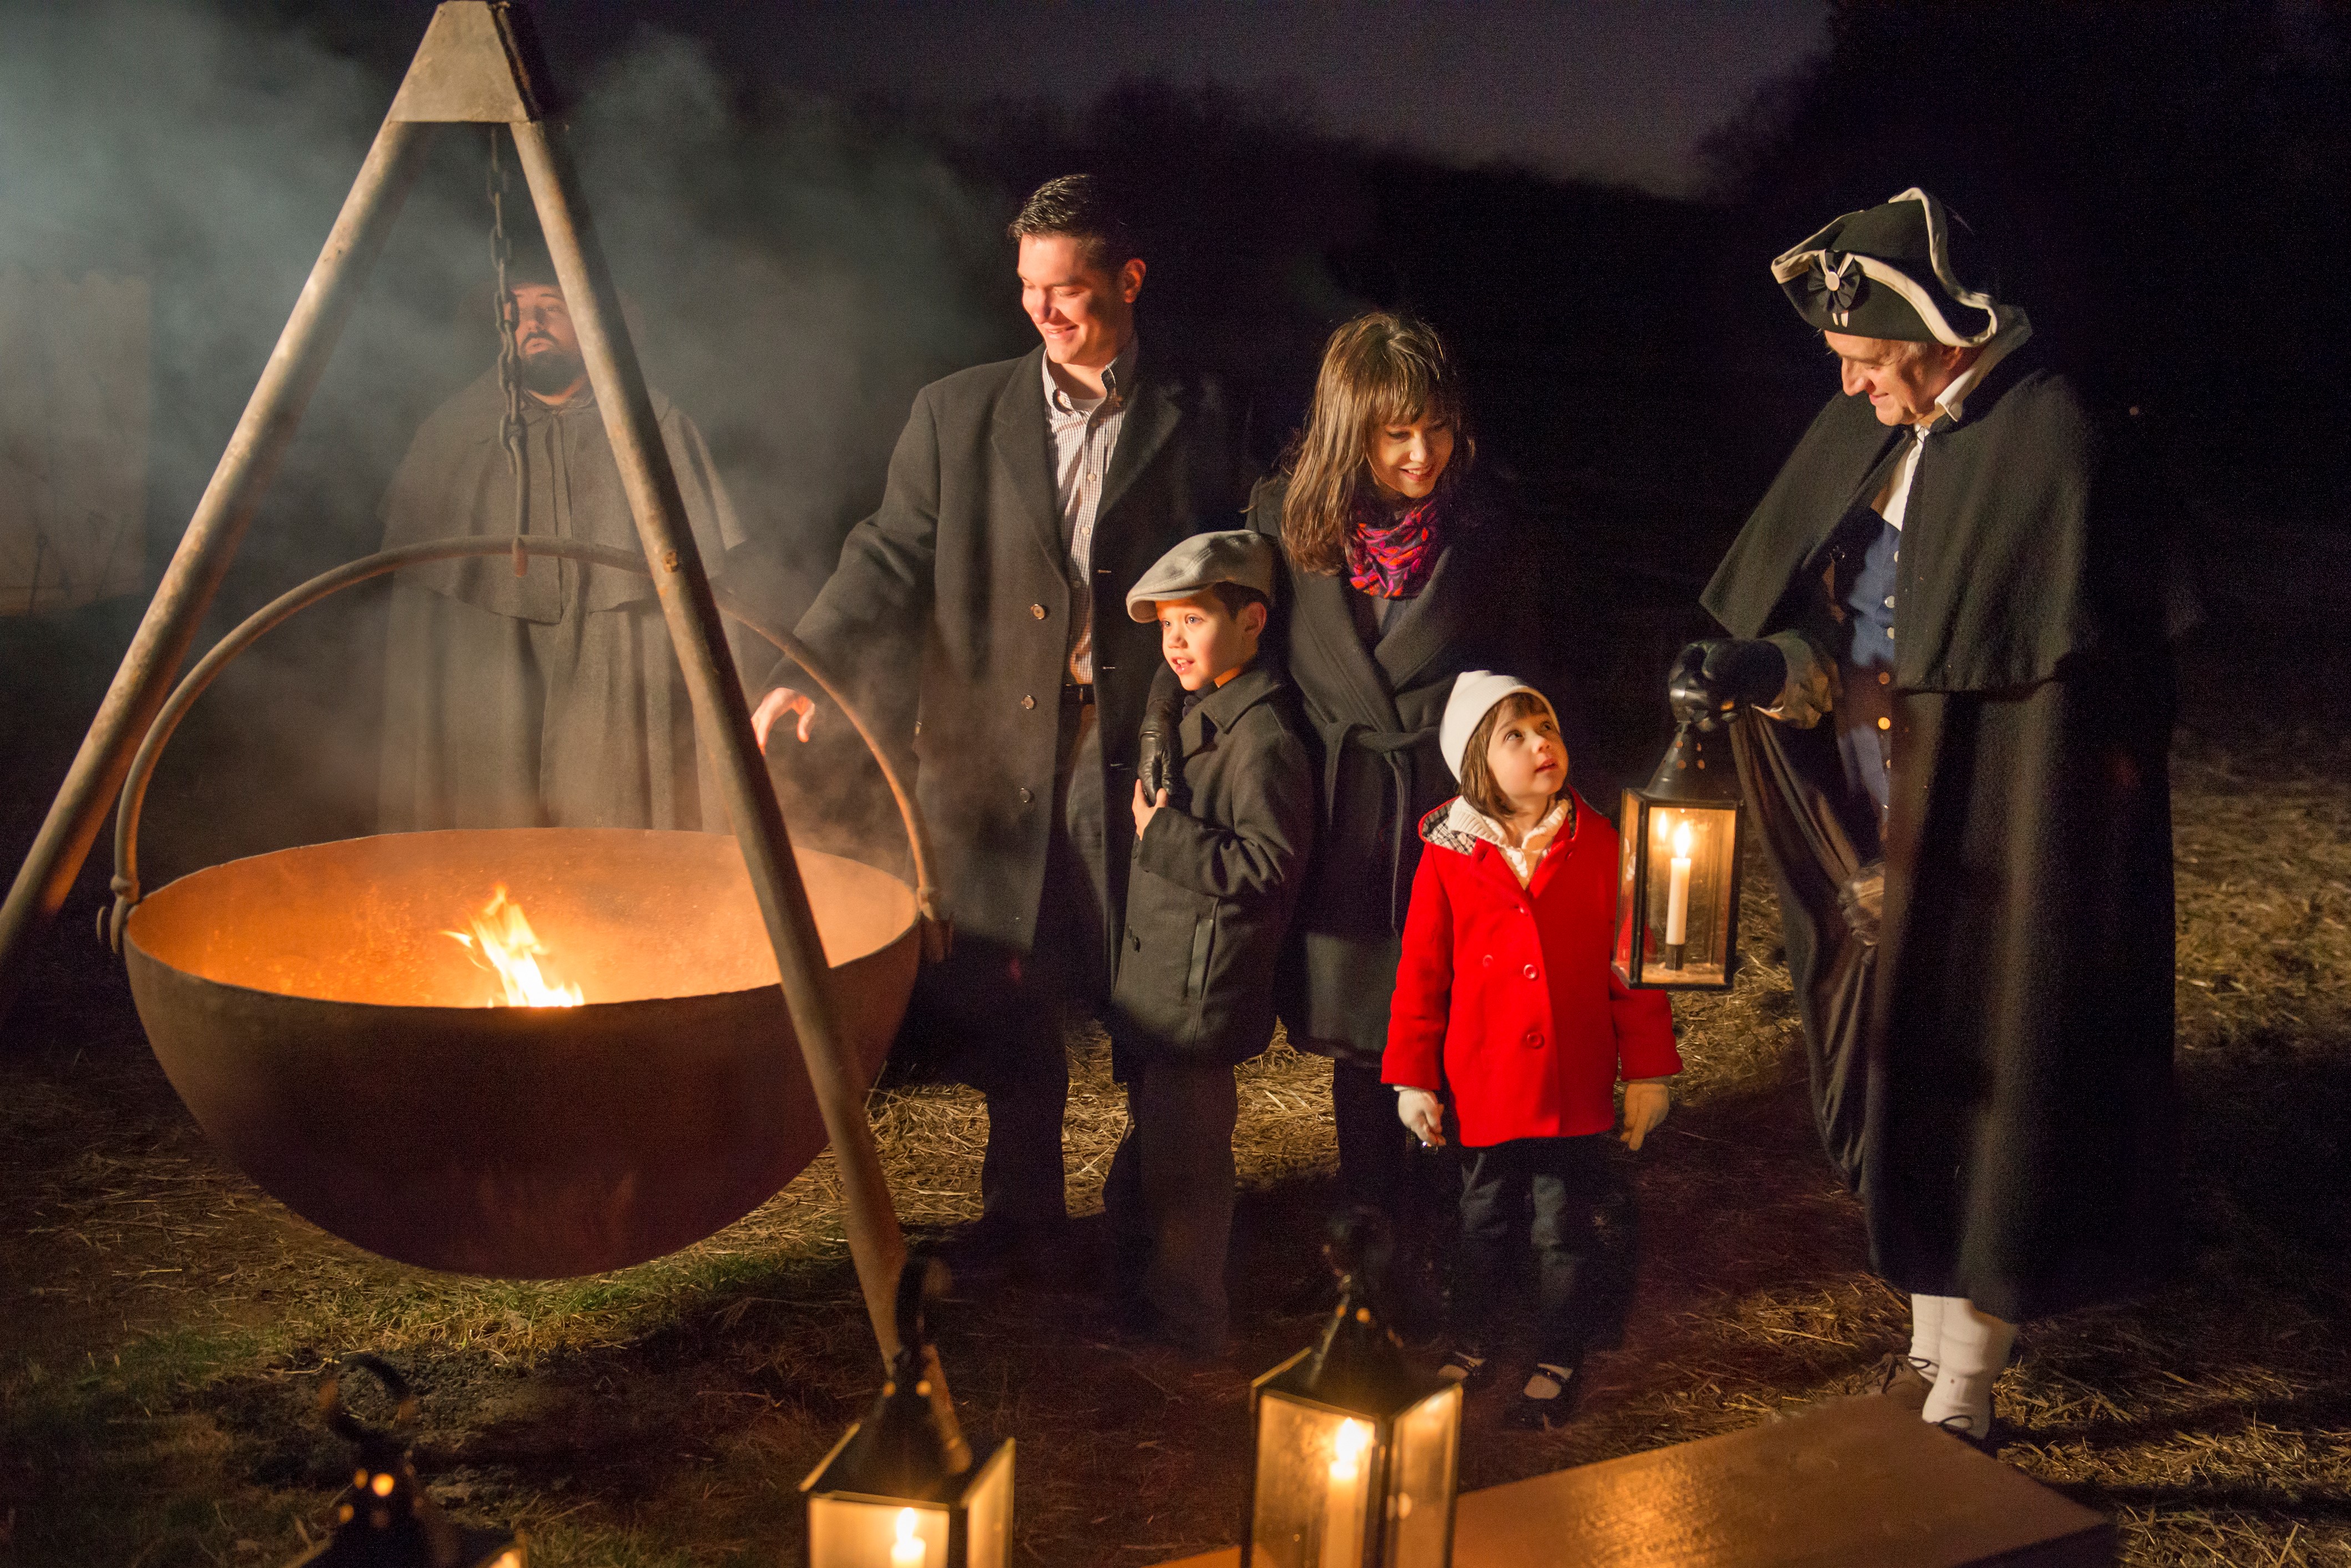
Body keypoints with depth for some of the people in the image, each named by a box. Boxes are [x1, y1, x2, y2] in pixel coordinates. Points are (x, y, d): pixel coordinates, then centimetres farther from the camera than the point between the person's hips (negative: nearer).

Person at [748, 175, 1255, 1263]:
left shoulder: (1201, 421, 4)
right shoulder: (958, 413, 8)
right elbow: (890, 561, 4)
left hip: (1142, 753, -2)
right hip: (998, 756, 2)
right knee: (1001, 1001, 8)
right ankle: (1021, 1214, 27)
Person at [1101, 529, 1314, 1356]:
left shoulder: (1264, 738, -19)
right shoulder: (1201, 720, 14)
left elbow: (1268, 866, -25)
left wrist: (1165, 834, -23)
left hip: (1200, 999, -11)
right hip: (1157, 991, 11)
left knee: (1181, 1174, 1)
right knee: (1143, 1169, 22)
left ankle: (1182, 1331, 15)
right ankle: (1141, 1309, 36)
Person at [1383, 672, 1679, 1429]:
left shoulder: (1599, 844, -5)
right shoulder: (1448, 856, -6)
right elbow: (1420, 974, -1)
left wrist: (1648, 1071, -1)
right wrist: (1414, 1078, 0)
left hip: (1575, 1084, 0)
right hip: (1483, 1083, 1)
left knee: (1565, 1229, 11)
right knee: (1481, 1223, 18)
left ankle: (1558, 1362, 30)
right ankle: (1471, 1344, 39)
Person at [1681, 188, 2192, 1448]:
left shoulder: (2055, 446, -17)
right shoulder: (1864, 439, 6)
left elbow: (2091, 676, -17)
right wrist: (1760, 669, -11)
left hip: (1999, 846, -7)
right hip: (1887, 837, 7)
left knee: (1976, 1103, 3)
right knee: (1897, 1090, 16)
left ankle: (1961, 1401, 19)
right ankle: (1932, 1346, 34)